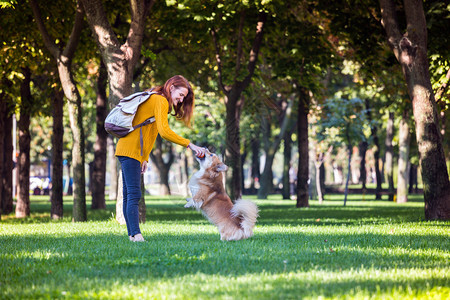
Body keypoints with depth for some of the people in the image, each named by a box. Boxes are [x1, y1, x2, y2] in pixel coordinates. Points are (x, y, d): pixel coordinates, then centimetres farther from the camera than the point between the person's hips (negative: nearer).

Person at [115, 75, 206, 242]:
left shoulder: (154, 99, 20)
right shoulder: (160, 101, -12)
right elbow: (164, 132, -25)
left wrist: (144, 158, 15)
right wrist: (189, 145, -25)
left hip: (127, 151, 11)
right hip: (131, 151, -11)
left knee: (129, 195, 7)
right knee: (134, 195, -16)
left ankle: (132, 235, 8)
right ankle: (136, 234, -21)